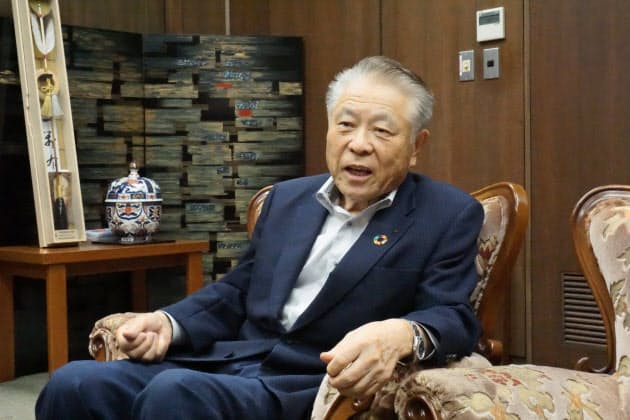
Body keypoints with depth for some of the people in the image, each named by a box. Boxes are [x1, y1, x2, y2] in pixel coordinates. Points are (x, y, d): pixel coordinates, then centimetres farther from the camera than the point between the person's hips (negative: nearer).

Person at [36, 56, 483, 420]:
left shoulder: (449, 215, 3)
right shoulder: (288, 198, 19)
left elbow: (454, 318, -7)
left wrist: (401, 334, -31)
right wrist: (170, 323, 1)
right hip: (227, 361, 5)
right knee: (74, 383, -19)